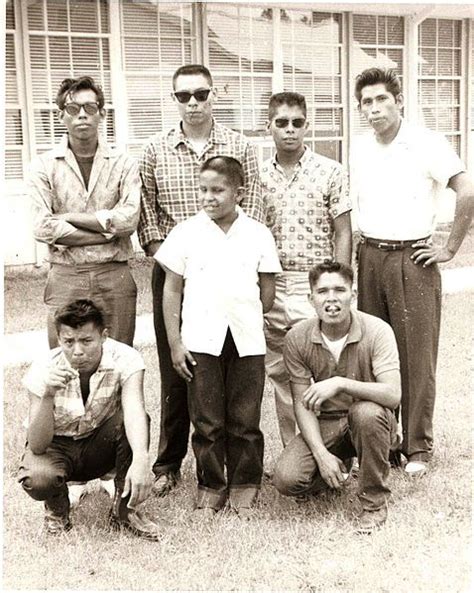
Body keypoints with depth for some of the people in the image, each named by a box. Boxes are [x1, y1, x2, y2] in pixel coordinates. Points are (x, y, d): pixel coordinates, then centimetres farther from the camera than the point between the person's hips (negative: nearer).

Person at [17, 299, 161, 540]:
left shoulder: (125, 359, -25)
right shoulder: (43, 370, -25)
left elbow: (134, 409, -42)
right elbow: (38, 446, -29)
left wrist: (140, 459, -61)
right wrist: (47, 396, -47)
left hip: (101, 444, 1)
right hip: (57, 445, -1)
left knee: (136, 422, -31)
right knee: (36, 479, -35)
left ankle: (124, 510, -10)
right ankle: (57, 509, 5)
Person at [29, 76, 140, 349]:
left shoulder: (123, 163, 3)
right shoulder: (44, 165, 2)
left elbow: (129, 218, -11)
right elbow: (43, 228, -9)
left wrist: (67, 216, -9)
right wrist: (107, 231, -11)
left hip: (115, 276, 1)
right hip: (65, 278, 0)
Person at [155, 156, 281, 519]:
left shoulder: (258, 234, 3)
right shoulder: (186, 233, 2)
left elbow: (267, 291, 10)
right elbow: (172, 291, 3)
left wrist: (249, 323, 9)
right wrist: (175, 343, -1)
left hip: (247, 341, 1)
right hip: (200, 341, 0)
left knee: (245, 421, 8)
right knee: (207, 422, 7)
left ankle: (244, 487, 22)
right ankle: (211, 488, 21)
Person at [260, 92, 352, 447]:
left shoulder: (330, 172, -2)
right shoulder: (259, 176, 7)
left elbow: (343, 234, -2)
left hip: (315, 285, -4)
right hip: (272, 287, 4)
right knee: (280, 375, 11)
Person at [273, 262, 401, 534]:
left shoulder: (377, 331, -18)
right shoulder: (297, 338, -11)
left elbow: (393, 395, -28)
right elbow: (303, 403, -8)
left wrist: (340, 383, -38)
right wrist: (321, 454, -19)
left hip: (370, 421, -2)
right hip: (325, 423, 2)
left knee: (366, 412, -38)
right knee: (287, 479, -20)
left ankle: (375, 502, -13)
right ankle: (339, 468, 17)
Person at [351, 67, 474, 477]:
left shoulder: (427, 144, -8)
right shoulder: (360, 149, 9)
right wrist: (363, 250, 13)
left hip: (412, 259, -5)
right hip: (371, 258, 5)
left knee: (416, 355, 0)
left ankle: (418, 447, 11)